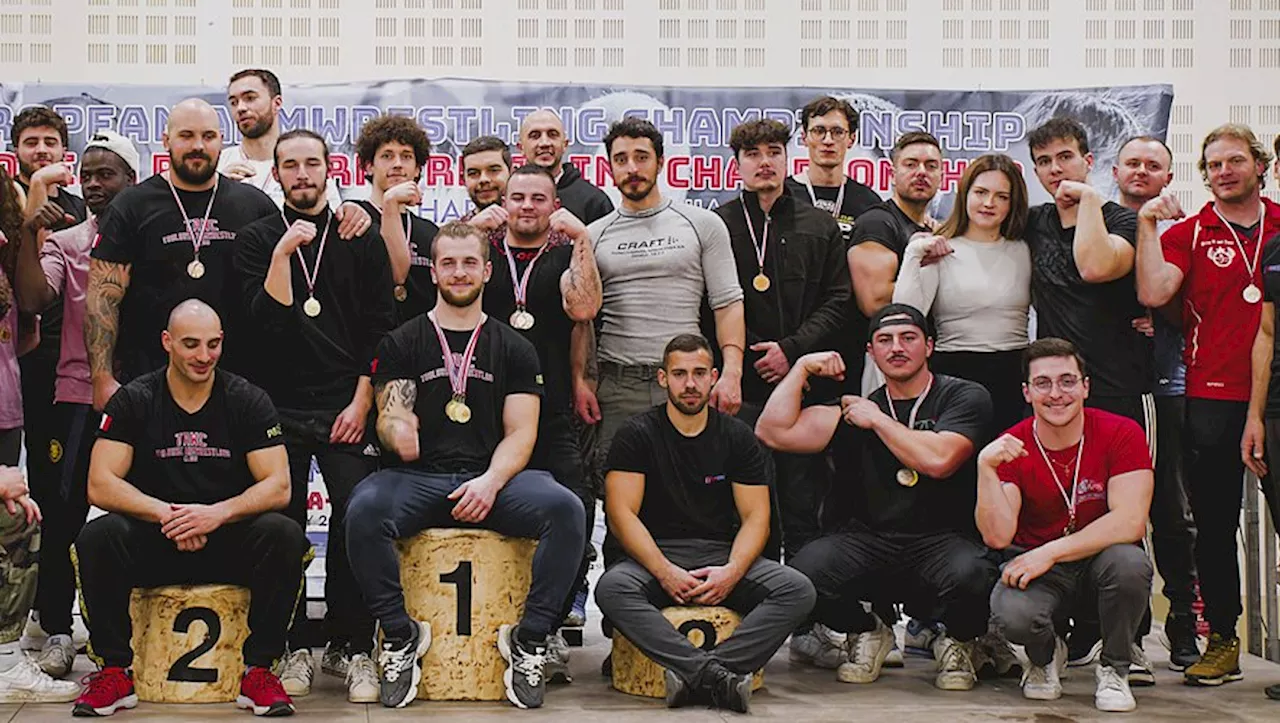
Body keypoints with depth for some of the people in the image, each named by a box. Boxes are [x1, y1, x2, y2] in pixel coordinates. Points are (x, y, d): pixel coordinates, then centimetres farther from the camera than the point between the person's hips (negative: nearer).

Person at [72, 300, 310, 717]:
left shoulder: (247, 401, 0)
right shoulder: (134, 400, 0)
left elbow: (278, 487, -7)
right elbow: (100, 486, -9)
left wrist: (219, 513, -25)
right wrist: (167, 515, -24)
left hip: (231, 541, 0)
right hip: (154, 545, 0)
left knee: (285, 536, -30)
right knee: (98, 537, -30)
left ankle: (259, 670, -16)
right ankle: (115, 671, -14)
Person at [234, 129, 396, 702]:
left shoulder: (361, 238, 8)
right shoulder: (258, 239, 8)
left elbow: (382, 327, 6)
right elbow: (264, 321, -5)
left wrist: (362, 403, -1)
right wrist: (283, 254, -15)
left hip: (347, 410, 0)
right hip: (280, 408, 0)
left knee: (357, 520, -11)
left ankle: (350, 647, -1)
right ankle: (293, 647, 9)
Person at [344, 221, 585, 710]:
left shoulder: (513, 348, 15)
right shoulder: (402, 344, 13)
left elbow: (520, 433, 6)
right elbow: (388, 419, 2)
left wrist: (491, 481, -14)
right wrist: (396, 431, -25)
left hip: (493, 478, 1)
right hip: (417, 478, -1)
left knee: (565, 509, -29)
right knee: (364, 509, -34)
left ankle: (529, 640, -15)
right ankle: (400, 636, -15)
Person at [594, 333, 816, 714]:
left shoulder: (737, 436, 9)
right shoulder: (637, 434, 2)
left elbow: (755, 517, 4)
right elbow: (621, 513, -7)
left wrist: (733, 571, -16)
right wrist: (665, 572, -21)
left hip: (722, 555, 2)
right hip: (657, 557, -2)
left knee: (797, 589, -25)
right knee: (612, 588, -35)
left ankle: (693, 674, -37)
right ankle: (716, 674, -42)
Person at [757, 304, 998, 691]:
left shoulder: (965, 397, 4)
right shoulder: (855, 410, 14)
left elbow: (938, 460, -15)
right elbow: (773, 432, 5)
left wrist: (877, 419, -4)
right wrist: (802, 367, 6)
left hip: (943, 539, -2)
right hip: (869, 539, 3)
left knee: (970, 576, -36)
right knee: (801, 575, -26)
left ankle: (957, 641, 4)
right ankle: (866, 632, 10)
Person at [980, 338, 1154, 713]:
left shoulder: (1122, 433, -12)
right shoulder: (1010, 448, -9)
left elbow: (1130, 522, -21)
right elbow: (998, 537, -18)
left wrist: (1050, 552, -25)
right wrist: (985, 467, -30)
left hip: (1102, 558, 0)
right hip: (1034, 564, 0)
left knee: (1130, 564, -35)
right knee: (1011, 614, -32)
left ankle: (1114, 669, -5)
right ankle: (1045, 656, 9)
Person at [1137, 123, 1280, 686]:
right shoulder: (1188, 232, 5)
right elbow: (1153, 293, -10)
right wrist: (1146, 223, -11)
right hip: (1212, 395, -1)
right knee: (1215, 523, 4)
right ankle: (1222, 640, 13)